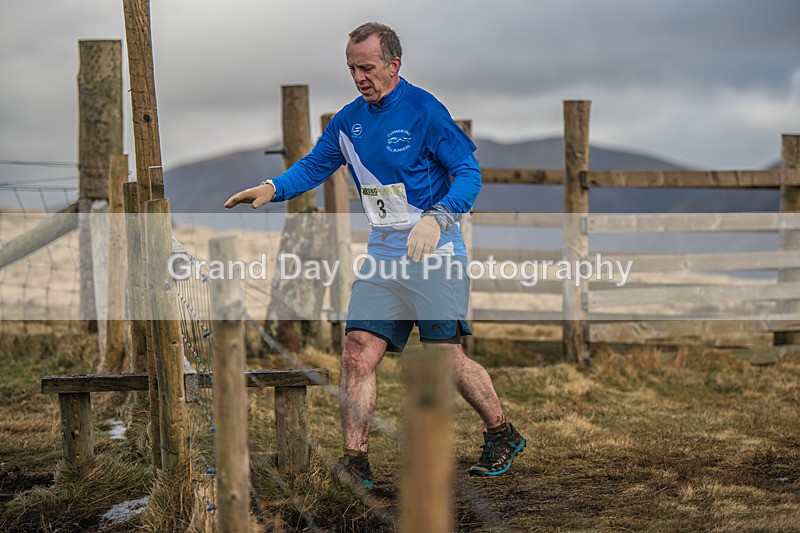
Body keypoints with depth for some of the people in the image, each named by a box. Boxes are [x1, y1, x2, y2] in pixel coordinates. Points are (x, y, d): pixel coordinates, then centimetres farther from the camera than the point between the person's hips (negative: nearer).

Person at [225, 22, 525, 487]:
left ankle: (504, 436, 18)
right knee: (358, 354, -5)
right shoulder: (350, 120, 9)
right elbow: (314, 166, 17)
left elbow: (469, 172, -10)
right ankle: (355, 463, 0)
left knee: (447, 359, -3)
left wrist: (436, 218, -25)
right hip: (382, 253, 6)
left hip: (433, 253, -6)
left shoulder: (424, 110, -10)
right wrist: (272, 189, -3)